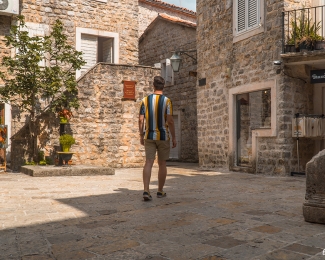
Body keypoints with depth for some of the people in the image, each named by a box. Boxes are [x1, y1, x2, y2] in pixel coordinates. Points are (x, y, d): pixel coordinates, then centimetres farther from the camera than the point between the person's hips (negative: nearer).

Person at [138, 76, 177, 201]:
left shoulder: (145, 100, 1)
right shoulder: (167, 101, -7)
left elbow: (141, 120, -1)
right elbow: (170, 121, -12)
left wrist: (141, 136, 9)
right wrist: (174, 137, -4)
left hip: (149, 136, 2)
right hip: (163, 136, -2)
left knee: (148, 163, -1)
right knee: (162, 164, 10)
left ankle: (146, 191, -15)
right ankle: (160, 191, 18)